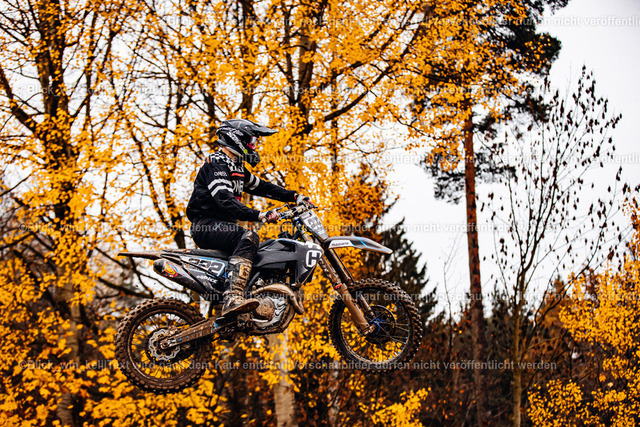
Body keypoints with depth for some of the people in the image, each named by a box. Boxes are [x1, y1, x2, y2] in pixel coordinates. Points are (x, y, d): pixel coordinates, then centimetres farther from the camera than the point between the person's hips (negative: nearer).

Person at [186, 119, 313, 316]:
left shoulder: (236, 167, 20)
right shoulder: (216, 163, -13)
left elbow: (260, 186, 28)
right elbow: (225, 200, -26)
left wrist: (294, 196, 19)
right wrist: (258, 215, -36)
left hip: (223, 224, 11)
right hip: (206, 225, -11)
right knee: (249, 238, -36)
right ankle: (232, 299, -51)